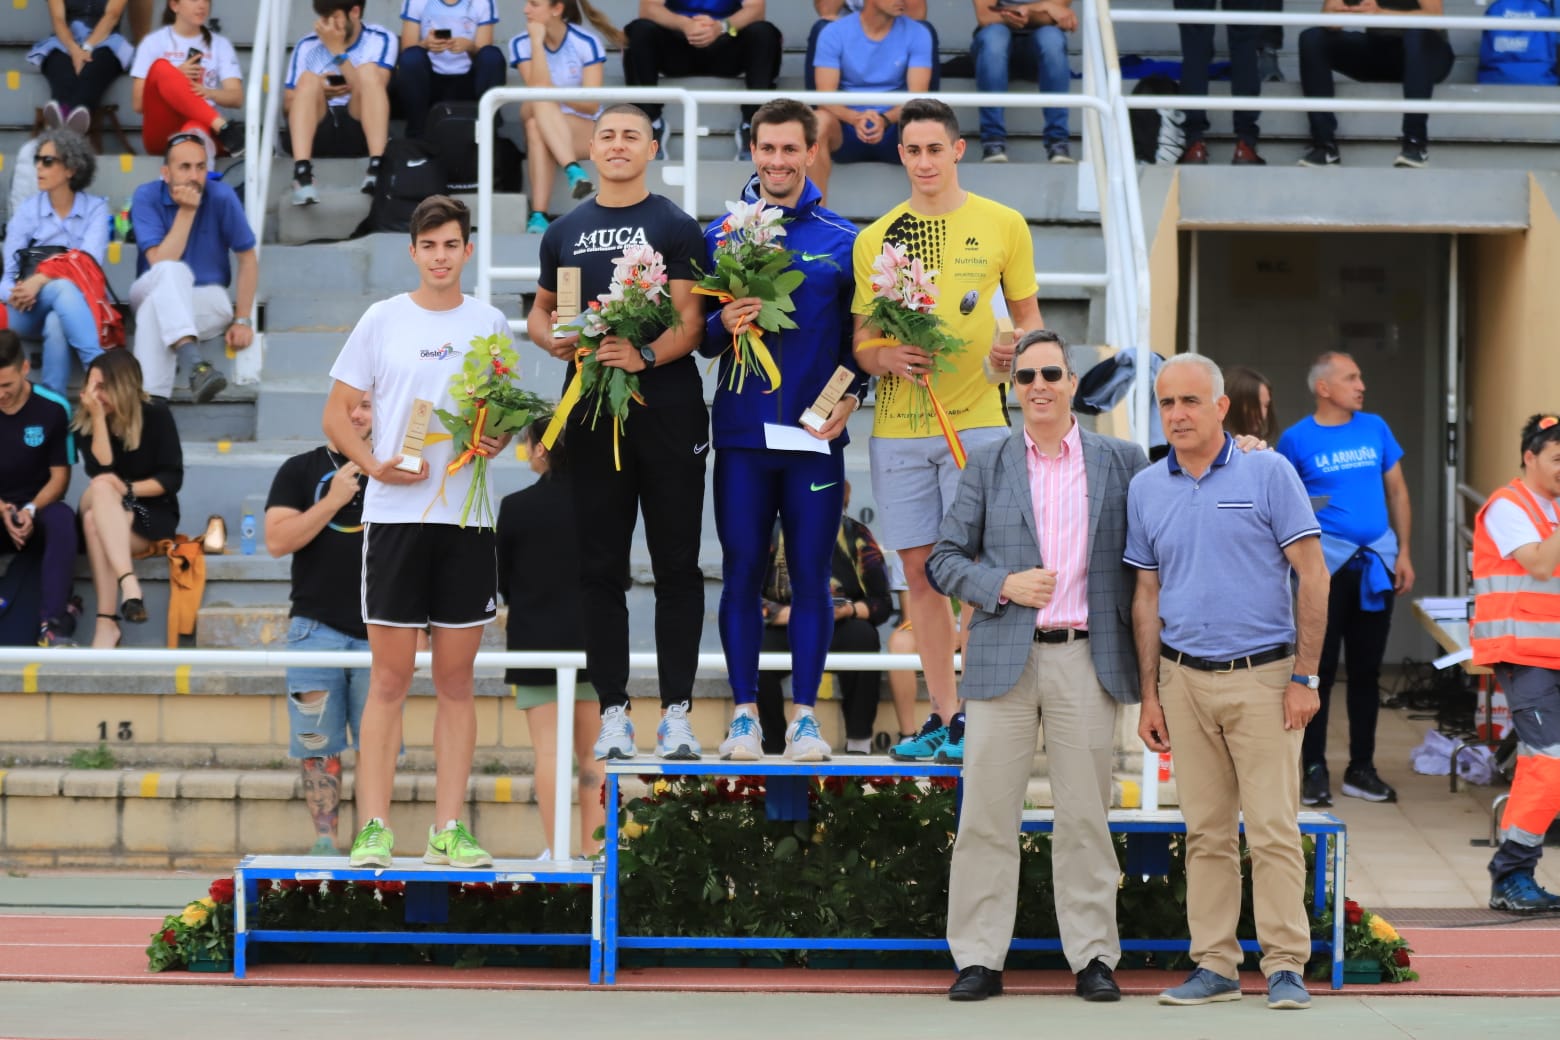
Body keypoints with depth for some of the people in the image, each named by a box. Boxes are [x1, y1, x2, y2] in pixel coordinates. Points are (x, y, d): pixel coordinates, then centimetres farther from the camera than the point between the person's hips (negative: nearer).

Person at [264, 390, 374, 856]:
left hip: (379, 631, 1)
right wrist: (333, 500, -11)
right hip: (317, 629, -1)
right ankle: (324, 841, 4)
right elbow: (277, 541, -4)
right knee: (318, 747, 0)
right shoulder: (300, 471, 7)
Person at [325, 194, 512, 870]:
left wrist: (496, 441, -6)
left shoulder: (491, 325, 9)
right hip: (395, 515, -2)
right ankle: (372, 831, -2)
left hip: (467, 518, 2)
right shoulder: (382, 321, 5)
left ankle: (449, 832, 7)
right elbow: (337, 415, 6)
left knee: (456, 679, 4)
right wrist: (375, 465, -10)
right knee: (389, 677, -3)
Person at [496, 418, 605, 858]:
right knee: (593, 752, 9)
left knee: (548, 750, -1)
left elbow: (500, 577, 0)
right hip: (592, 640, 2)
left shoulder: (516, 508, -10)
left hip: (535, 641, -2)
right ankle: (593, 850, 8)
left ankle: (557, 852, -3)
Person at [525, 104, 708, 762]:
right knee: (601, 567, 3)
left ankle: (676, 713, 2)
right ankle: (613, 712, 8)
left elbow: (690, 322, -6)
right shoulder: (565, 232, 13)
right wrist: (550, 337, -1)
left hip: (667, 410, -3)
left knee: (676, 564, -1)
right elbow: (540, 310, 23)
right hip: (592, 411, 3)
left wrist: (646, 355, -25)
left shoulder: (675, 227, 1)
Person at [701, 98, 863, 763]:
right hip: (742, 432, 0)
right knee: (742, 574, 2)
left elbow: (860, 334, 10)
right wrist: (724, 325, -13)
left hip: (815, 433, 0)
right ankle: (745, 713, 8)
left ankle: (805, 715, 7)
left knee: (811, 576, 1)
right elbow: (693, 334, 8)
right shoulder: (721, 234, 7)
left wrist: (849, 397, -4)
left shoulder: (842, 240, 6)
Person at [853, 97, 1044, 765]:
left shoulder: (1002, 225, 4)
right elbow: (861, 341, 10)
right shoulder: (875, 239, 9)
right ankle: (942, 715, 13)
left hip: (976, 417, -3)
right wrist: (884, 358, -12)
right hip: (898, 427, 3)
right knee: (920, 572, 5)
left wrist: (1017, 351, -10)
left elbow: (1028, 316, 11)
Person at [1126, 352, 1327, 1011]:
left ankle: (1285, 966, -1)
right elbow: (1148, 596, 14)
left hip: (1262, 677, -4)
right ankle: (1214, 965, 11)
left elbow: (1313, 577, -4)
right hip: (1186, 681, 4)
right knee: (1206, 832, 6)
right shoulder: (1147, 489, 9)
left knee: (1274, 829, -6)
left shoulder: (1268, 474, -4)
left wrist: (1304, 678, -9)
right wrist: (1150, 696, 9)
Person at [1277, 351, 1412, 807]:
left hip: (1376, 563, 4)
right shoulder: (1296, 439, -2)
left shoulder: (1375, 429, 8)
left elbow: (1397, 491, 13)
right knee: (1320, 668, -2)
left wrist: (1403, 552, 6)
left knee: (1367, 668, 9)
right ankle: (1315, 770, 3)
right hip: (1325, 561, -4)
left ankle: (1362, 769, 17)